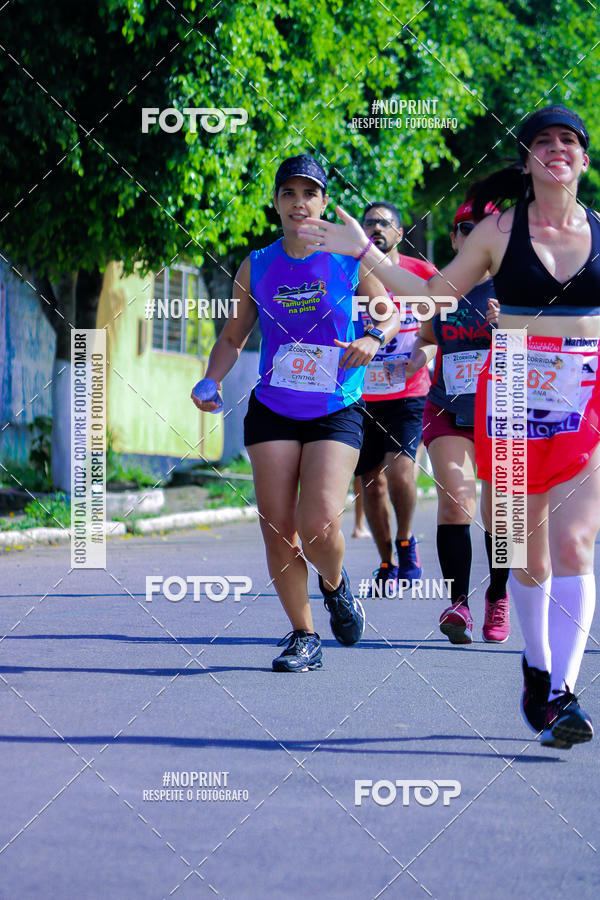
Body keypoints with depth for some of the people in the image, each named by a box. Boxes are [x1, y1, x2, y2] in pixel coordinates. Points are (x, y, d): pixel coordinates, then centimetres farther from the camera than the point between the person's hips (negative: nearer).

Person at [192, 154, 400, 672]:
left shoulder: (351, 258, -1)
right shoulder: (257, 267, 6)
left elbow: (390, 313, 9)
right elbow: (233, 336, 15)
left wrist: (373, 340, -13)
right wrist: (212, 381, -2)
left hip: (337, 411, -3)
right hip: (272, 411, 3)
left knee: (319, 524, -17)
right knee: (277, 527, -4)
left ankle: (335, 586, 17)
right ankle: (304, 636, 12)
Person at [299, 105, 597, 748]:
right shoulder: (499, 231, 4)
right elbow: (433, 294, 10)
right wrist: (364, 252, 3)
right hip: (512, 402, 0)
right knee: (529, 553, 8)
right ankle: (537, 665, 31)